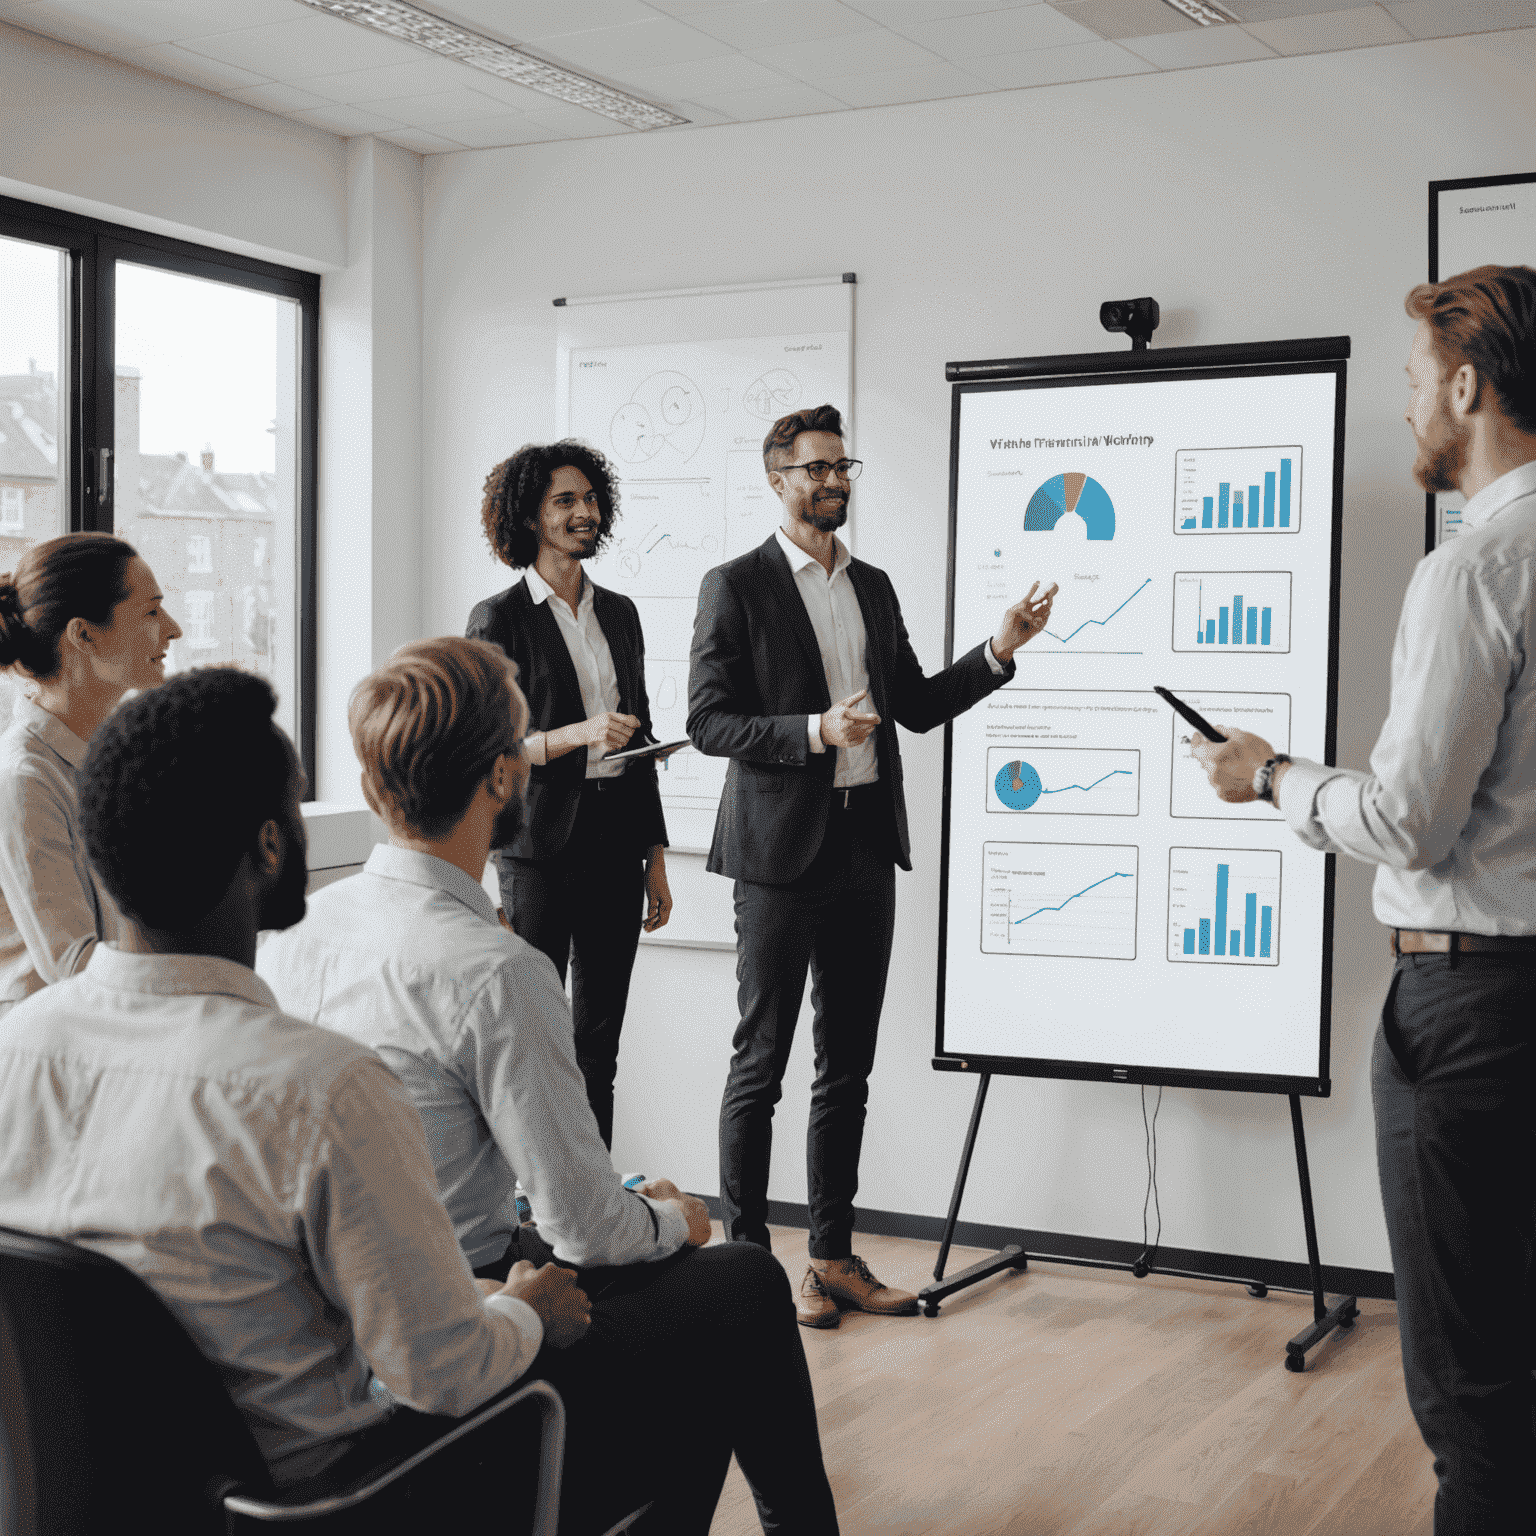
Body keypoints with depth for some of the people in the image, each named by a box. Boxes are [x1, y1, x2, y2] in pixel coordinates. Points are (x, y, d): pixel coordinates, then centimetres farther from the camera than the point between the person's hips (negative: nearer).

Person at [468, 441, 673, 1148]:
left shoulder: (618, 612, 14)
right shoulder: (497, 619, -3)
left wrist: (655, 859, 13)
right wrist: (579, 733, -21)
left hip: (617, 839, 5)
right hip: (541, 843, -5)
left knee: (600, 1039, 9)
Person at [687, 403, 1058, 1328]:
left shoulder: (874, 588, 15)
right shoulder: (737, 586, -4)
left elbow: (918, 706, 17)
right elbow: (709, 722, -10)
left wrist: (1000, 650, 5)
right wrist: (814, 732, -22)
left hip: (866, 847, 6)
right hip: (781, 852, -6)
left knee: (848, 1066, 11)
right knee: (762, 1062, 1)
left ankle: (834, 1253, 20)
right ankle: (746, 1255, 11)